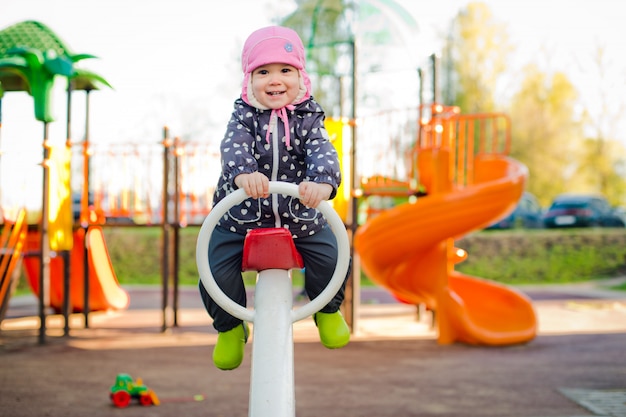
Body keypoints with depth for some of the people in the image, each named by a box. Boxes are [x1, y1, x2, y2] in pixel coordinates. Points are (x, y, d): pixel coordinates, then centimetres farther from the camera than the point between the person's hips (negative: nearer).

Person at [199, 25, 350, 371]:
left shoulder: (307, 119, -5)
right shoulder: (244, 116, -5)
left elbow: (322, 152, -22)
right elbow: (234, 147, -24)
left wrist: (322, 182, -46)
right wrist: (244, 174, -49)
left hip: (300, 216, 0)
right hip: (241, 216, 0)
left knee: (332, 259, -16)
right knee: (217, 271, -14)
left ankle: (328, 310, 18)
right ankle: (230, 328, 17)